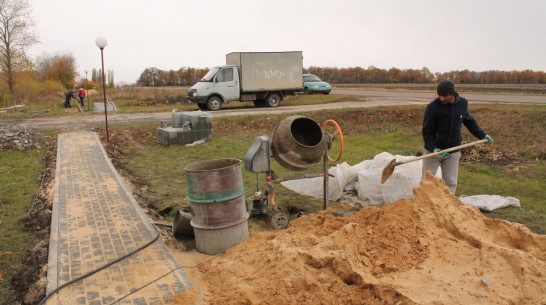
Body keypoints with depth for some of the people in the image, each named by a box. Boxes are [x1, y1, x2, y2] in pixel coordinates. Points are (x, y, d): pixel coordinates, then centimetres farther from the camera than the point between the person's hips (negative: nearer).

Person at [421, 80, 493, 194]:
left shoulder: (462, 103, -1)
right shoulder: (433, 107, -15)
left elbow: (469, 121, 18)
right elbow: (427, 131, -11)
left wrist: (482, 135, 17)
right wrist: (433, 148, -24)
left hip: (453, 152, 3)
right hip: (433, 151, -3)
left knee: (451, 183, 5)